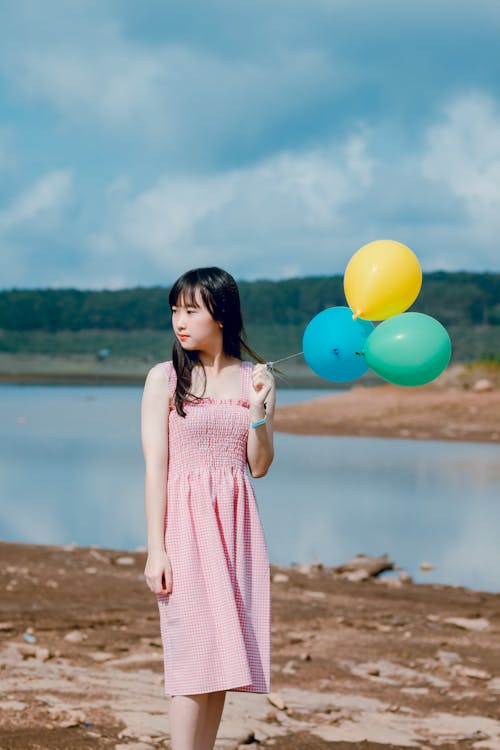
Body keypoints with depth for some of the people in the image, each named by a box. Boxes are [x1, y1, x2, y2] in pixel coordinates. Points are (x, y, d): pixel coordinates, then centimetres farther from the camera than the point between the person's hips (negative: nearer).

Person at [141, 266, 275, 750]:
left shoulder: (255, 379, 8)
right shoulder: (165, 378, -1)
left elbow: (259, 466, 6)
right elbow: (155, 466, -5)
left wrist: (257, 408, -8)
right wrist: (156, 548, -10)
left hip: (235, 526, 4)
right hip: (185, 521, -3)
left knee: (222, 655, 4)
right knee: (194, 654, -8)